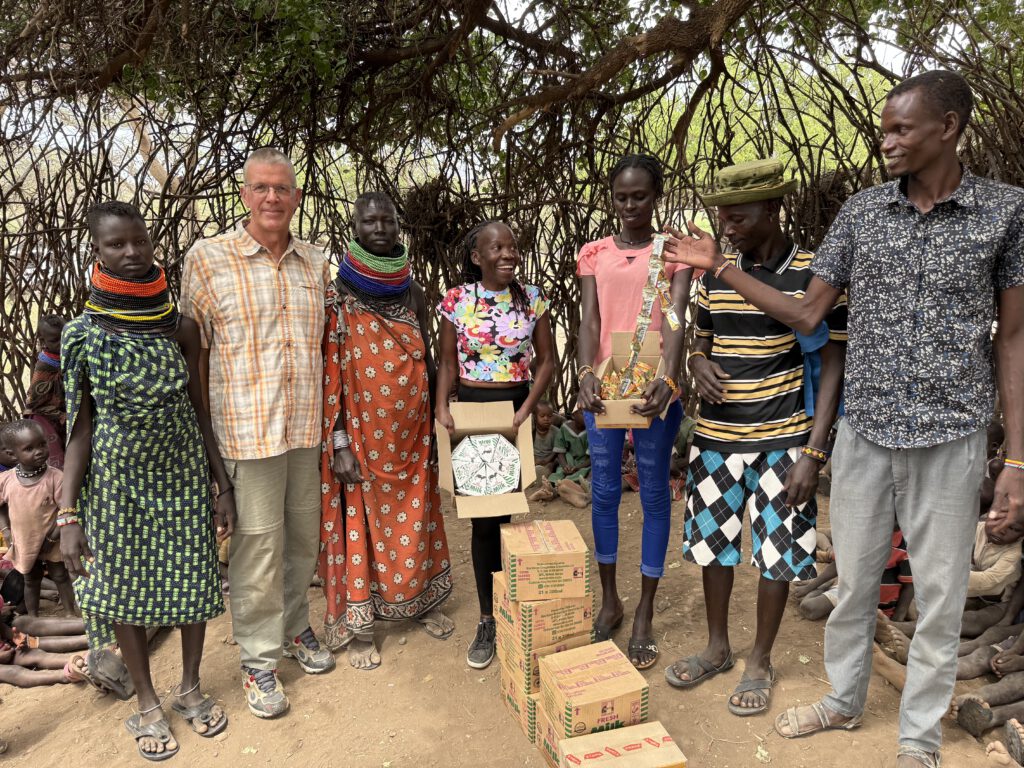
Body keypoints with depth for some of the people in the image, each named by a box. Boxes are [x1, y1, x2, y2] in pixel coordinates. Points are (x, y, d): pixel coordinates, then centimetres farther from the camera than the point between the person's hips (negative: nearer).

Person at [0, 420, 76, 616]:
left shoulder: (56, 477, -20)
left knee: (61, 577, 13)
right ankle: (33, 619, 37)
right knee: (31, 582, 21)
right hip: (24, 544, 3)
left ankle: (71, 615, 27)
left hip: (52, 544, -3)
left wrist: (53, 537, -18)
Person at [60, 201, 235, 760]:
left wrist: (223, 486, 1)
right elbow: (80, 427, -5)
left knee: (192, 578, 10)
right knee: (122, 586, 10)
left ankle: (190, 687, 34)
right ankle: (146, 703, 31)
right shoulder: (82, 333, -7)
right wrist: (68, 515, -9)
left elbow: (199, 410, 2)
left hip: (184, 472, 1)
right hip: (117, 478, -1)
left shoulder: (180, 326, -4)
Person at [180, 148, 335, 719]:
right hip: (246, 431, -4)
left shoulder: (315, 264, 8)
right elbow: (193, 351, -2)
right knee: (257, 546, 3)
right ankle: (260, 659, 21)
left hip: (309, 429, 5)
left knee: (305, 536, 16)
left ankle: (295, 628, 37)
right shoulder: (208, 259, -4)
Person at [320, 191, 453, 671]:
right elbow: (329, 375, -10)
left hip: (410, 433, 4)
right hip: (362, 435, -4)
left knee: (413, 519, 15)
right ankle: (358, 626, 19)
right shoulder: (336, 297, -8)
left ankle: (420, 602, 33)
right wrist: (339, 444, -13)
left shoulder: (411, 291, 5)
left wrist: (437, 424, 10)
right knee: (360, 522, 5)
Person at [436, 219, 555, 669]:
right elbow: (448, 362, 3)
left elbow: (547, 361, 2)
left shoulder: (531, 298, 0)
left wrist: (526, 410, -10)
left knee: (500, 512, 7)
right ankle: (488, 619, 18)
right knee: (484, 515, 4)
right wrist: (441, 406, -12)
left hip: (515, 407, 1)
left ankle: (497, 612, 29)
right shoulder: (457, 301, -2)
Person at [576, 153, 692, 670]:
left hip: (655, 386, -2)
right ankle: (609, 601, 27)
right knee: (604, 491, 9)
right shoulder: (594, 253, 8)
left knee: (654, 495, 6)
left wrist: (668, 380, -29)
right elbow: (589, 322, -2)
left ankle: (644, 615, 18)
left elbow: (675, 320, -11)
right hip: (602, 385, 3)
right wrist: (586, 374, -21)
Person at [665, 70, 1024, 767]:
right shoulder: (861, 212, 3)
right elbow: (808, 314, 5)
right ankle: (844, 699, 37)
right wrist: (719, 268, -2)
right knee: (853, 580, 15)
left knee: (940, 595, 10)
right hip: (865, 431, 2)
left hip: (950, 438, -2)